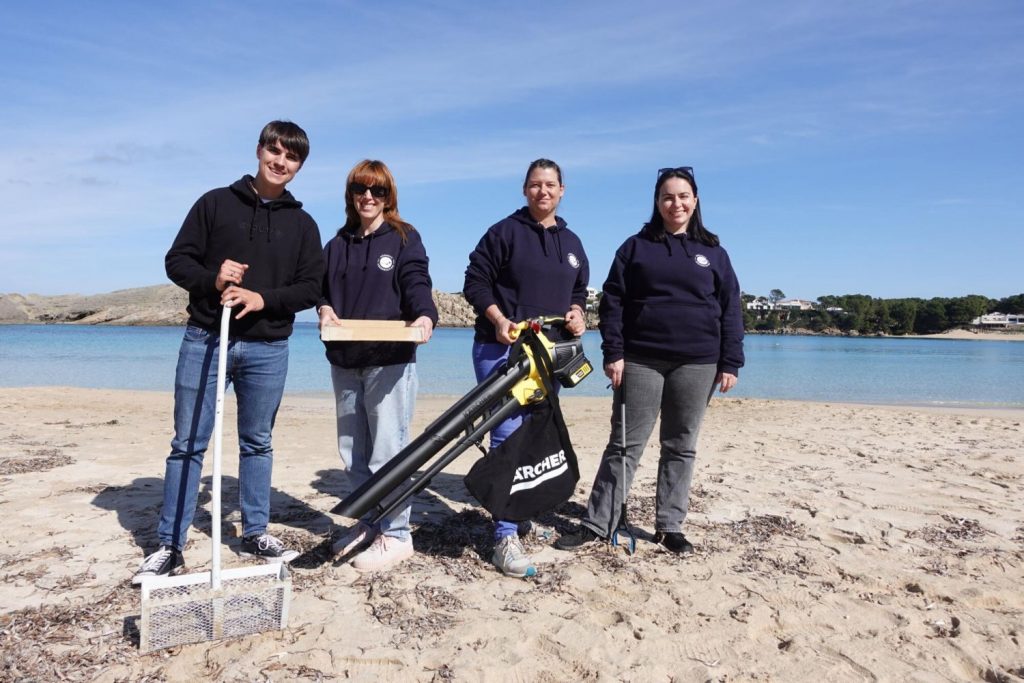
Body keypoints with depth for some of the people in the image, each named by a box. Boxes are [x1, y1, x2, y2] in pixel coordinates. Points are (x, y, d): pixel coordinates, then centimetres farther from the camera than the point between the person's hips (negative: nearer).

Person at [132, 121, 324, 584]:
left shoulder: (303, 224, 9)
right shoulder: (216, 202, 5)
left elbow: (310, 288, 3)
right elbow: (177, 260, 3)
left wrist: (262, 298, -13)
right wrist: (212, 280, -17)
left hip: (267, 349, 2)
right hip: (205, 340, -1)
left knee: (257, 442, 11)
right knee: (188, 443, 3)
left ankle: (255, 533, 24)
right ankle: (169, 545, 12)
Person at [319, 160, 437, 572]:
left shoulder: (404, 238, 1)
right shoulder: (338, 244, 16)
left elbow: (417, 284, -10)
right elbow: (322, 289, 18)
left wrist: (425, 316, -30)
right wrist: (325, 309, -5)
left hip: (390, 360, -6)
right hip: (344, 361, 6)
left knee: (388, 449, -5)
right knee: (352, 450, 13)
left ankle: (396, 534, 6)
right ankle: (370, 523, 28)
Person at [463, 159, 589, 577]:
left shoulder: (572, 244, 17)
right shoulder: (504, 232, -1)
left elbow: (579, 291, 24)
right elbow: (476, 282, -4)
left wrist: (577, 313, 2)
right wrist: (499, 319, -18)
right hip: (501, 349, -6)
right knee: (508, 436, -13)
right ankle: (506, 538, -10)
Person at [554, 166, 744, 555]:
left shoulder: (713, 252, 10)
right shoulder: (635, 247, 6)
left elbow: (731, 310, 8)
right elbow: (612, 302, 1)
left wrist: (730, 363, 0)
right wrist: (613, 353, -8)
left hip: (696, 364, 2)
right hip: (641, 361, -1)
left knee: (681, 447, 8)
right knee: (624, 444, 1)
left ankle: (669, 526, 19)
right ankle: (597, 524, 8)